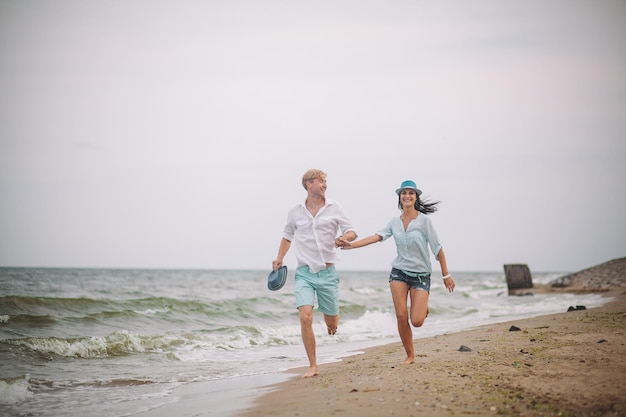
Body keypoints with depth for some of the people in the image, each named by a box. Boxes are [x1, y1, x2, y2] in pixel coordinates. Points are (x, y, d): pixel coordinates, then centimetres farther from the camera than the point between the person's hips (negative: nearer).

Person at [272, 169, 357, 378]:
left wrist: (343, 238, -20)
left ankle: (331, 320, 49)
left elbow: (351, 232, 3)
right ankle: (312, 366, -6)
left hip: (327, 273, 0)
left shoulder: (334, 208, 1)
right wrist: (280, 257, 6)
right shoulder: (295, 212, 4)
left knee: (331, 323, 8)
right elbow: (288, 235, 21)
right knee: (305, 317, -17)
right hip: (305, 273, 0)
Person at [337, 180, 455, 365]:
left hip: (421, 274, -3)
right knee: (401, 317, -8)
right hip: (399, 272, 3)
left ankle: (422, 307, 26)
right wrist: (352, 244, -20)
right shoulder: (395, 222, 4)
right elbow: (377, 236, -7)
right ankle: (410, 356, 8)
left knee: (416, 321, -11)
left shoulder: (424, 221, -8)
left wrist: (446, 275, -4)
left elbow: (437, 247, -5)